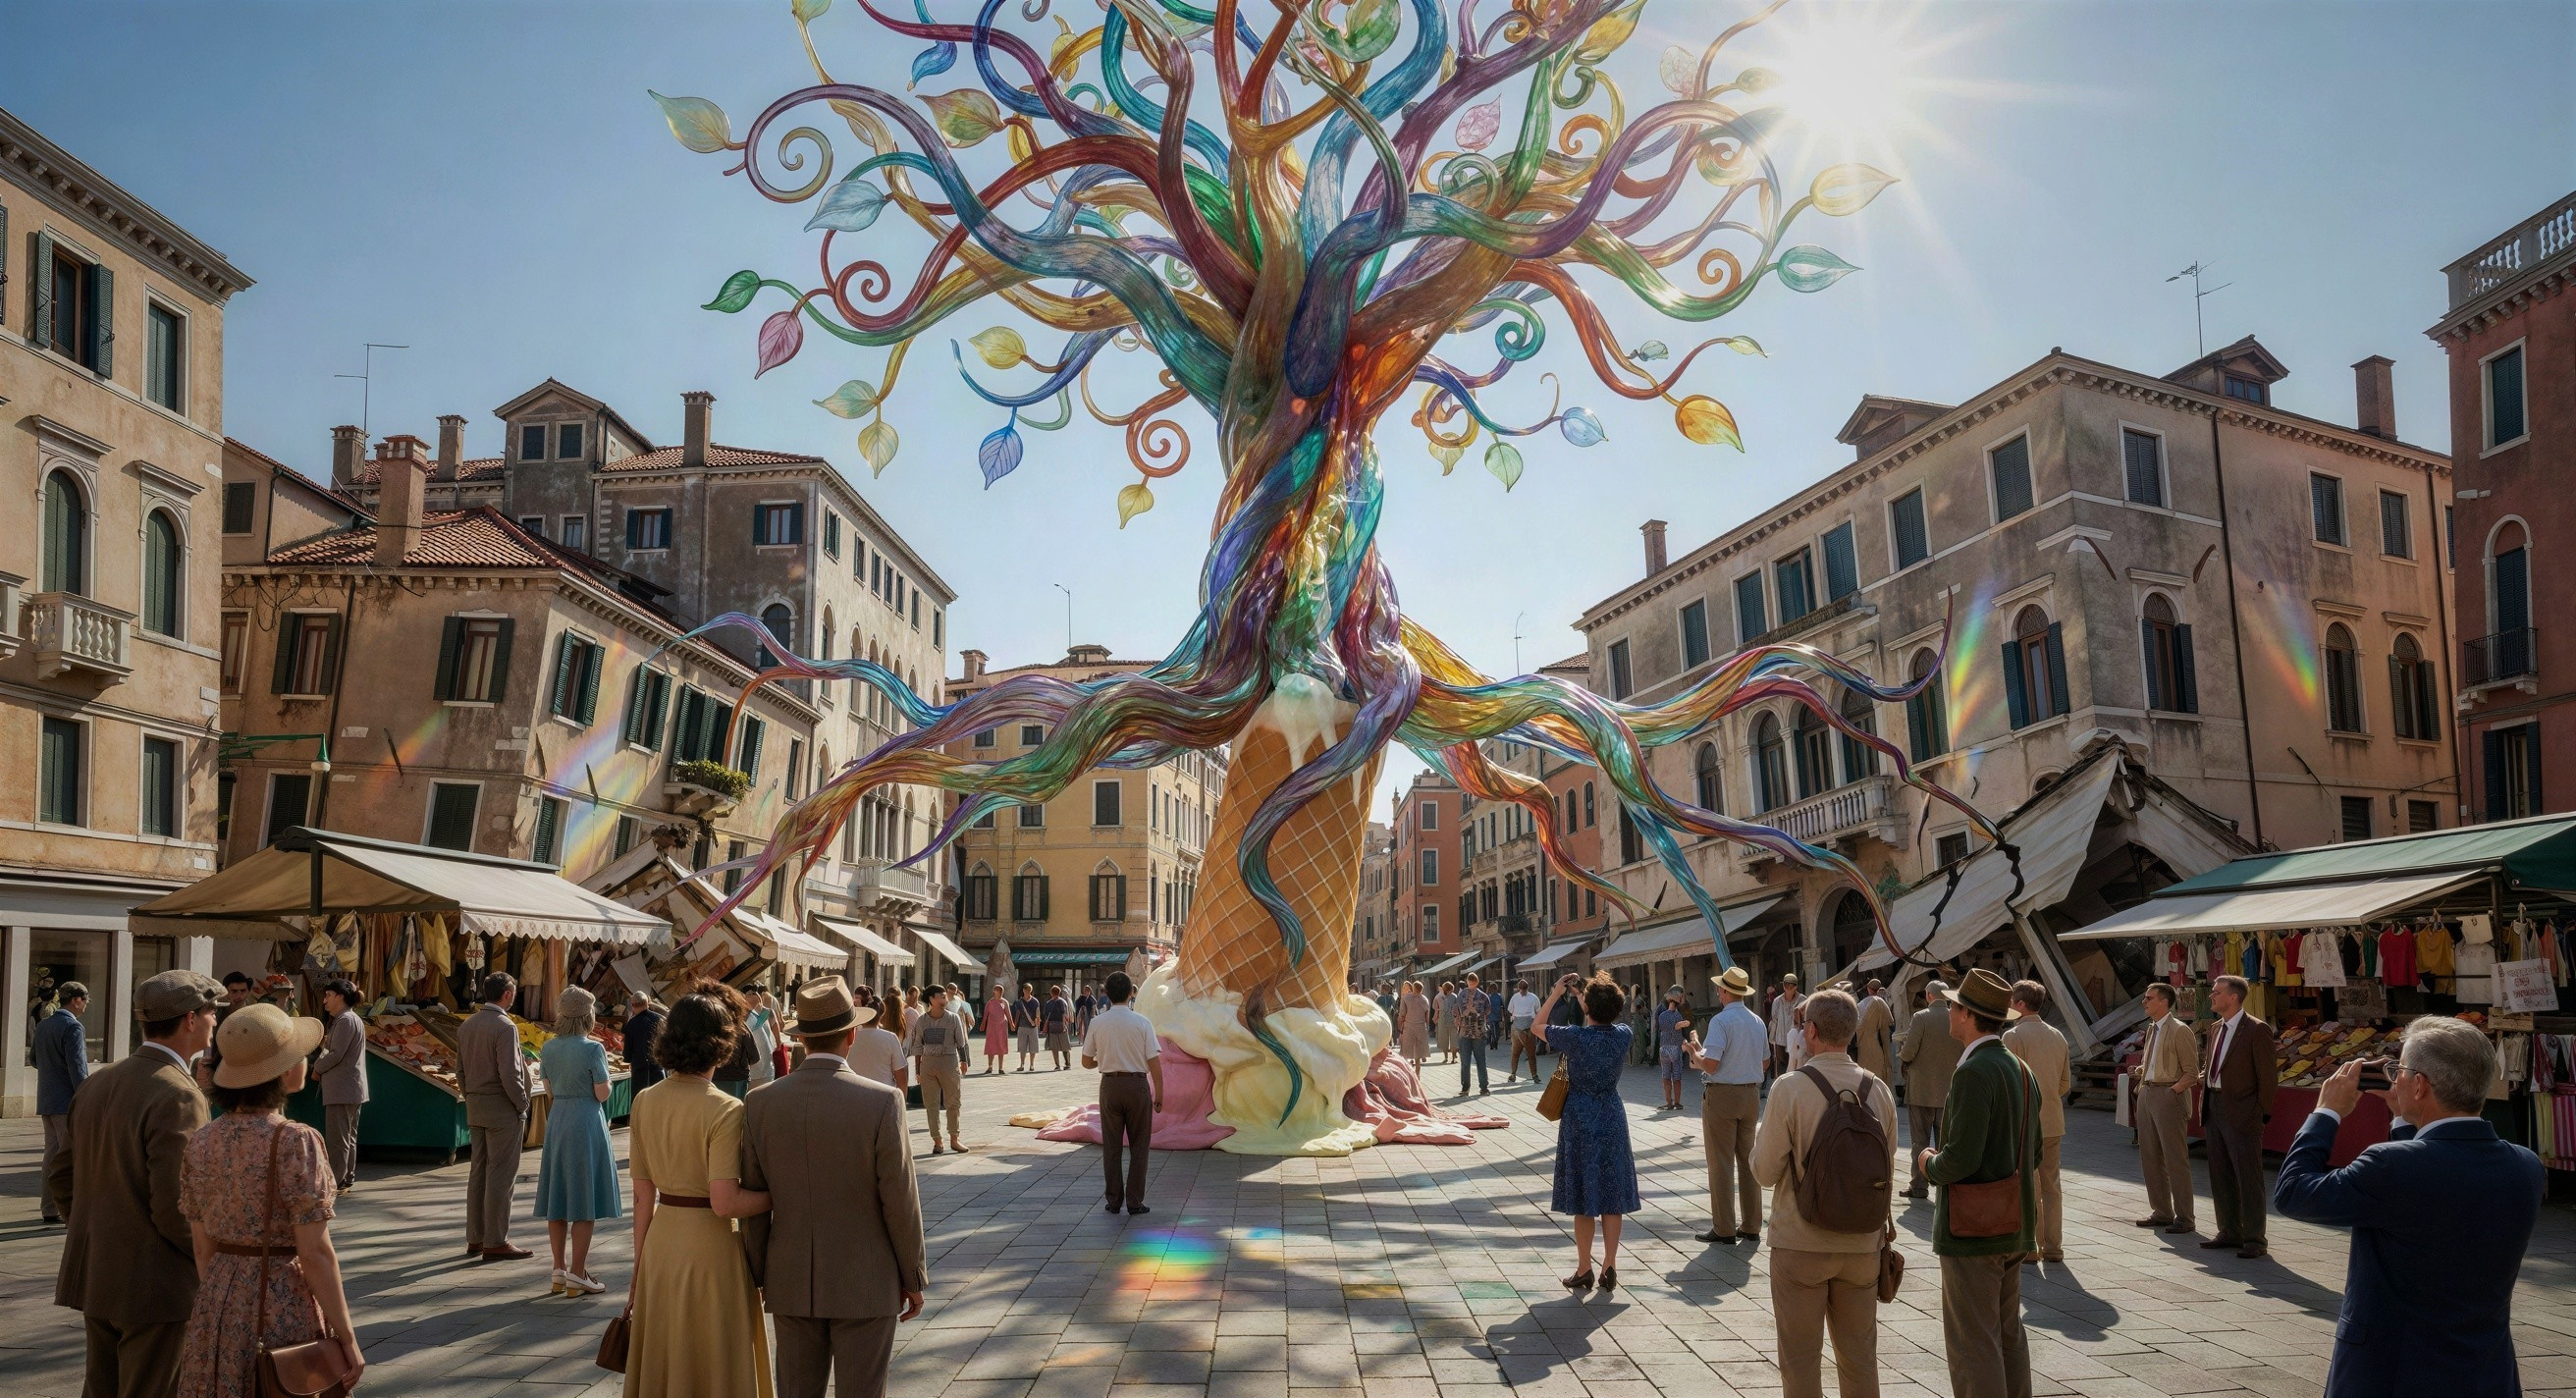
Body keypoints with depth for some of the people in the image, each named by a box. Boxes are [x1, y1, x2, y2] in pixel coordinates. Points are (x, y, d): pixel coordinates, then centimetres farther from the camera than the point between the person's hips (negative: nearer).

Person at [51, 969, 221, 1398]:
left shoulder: (97, 1083, 5)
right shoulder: (178, 1096, -22)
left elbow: (60, 1177, 11)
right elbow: (174, 1208, -24)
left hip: (95, 1277, 8)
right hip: (153, 1284, -8)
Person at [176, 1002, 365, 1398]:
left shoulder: (201, 1144, 0)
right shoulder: (296, 1142, -19)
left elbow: (202, 1247, 7)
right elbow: (315, 1253, -18)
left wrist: (219, 1306, 20)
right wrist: (347, 1337, -12)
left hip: (217, 1309, 6)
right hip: (284, 1310, -6)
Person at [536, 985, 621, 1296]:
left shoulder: (549, 1048, 4)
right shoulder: (592, 1049, -14)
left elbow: (549, 1092, 11)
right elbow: (602, 1094, -12)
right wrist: (603, 1075, 6)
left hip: (557, 1120, 6)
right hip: (586, 1122, -6)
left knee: (557, 1199, 12)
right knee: (584, 1202, 0)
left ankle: (559, 1270, 18)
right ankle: (576, 1274, 1)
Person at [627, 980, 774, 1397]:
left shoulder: (646, 1102, 1)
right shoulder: (725, 1110, -18)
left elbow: (643, 1195, 5)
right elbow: (724, 1203, -21)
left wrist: (639, 1267, 12)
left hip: (659, 1243, 6)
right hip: (710, 1244, -6)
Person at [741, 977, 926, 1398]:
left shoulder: (761, 1103, -5)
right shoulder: (882, 1102, -15)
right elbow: (899, 1201, -12)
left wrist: (757, 1275, 14)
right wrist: (914, 1277, 0)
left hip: (792, 1284, 4)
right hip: (864, 1284, -3)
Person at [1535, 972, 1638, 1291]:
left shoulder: (1576, 1038, -17)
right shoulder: (1624, 1036, -6)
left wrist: (1556, 994, 7)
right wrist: (1583, 994, 22)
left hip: (1580, 1119, -3)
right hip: (1612, 1117, 3)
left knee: (1582, 1197, 5)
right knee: (1612, 1196, 9)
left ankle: (1584, 1270, 10)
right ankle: (1610, 1267, 10)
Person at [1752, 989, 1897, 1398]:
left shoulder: (1789, 1089, -15)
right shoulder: (1878, 1090, -1)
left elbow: (1765, 1171, -11)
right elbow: (1888, 1171, 8)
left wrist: (1762, 1133, 7)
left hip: (1800, 1243, -4)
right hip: (1861, 1243, 4)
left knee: (1800, 1361, 7)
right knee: (1860, 1357, 16)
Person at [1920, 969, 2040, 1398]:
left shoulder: (1973, 1072, -20)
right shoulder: (2022, 1070, 9)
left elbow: (1961, 1158, -26)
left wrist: (1931, 1163, -5)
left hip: (1972, 1230, -9)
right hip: (2014, 1226, 9)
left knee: (1972, 1346, -3)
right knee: (2009, 1334, 18)